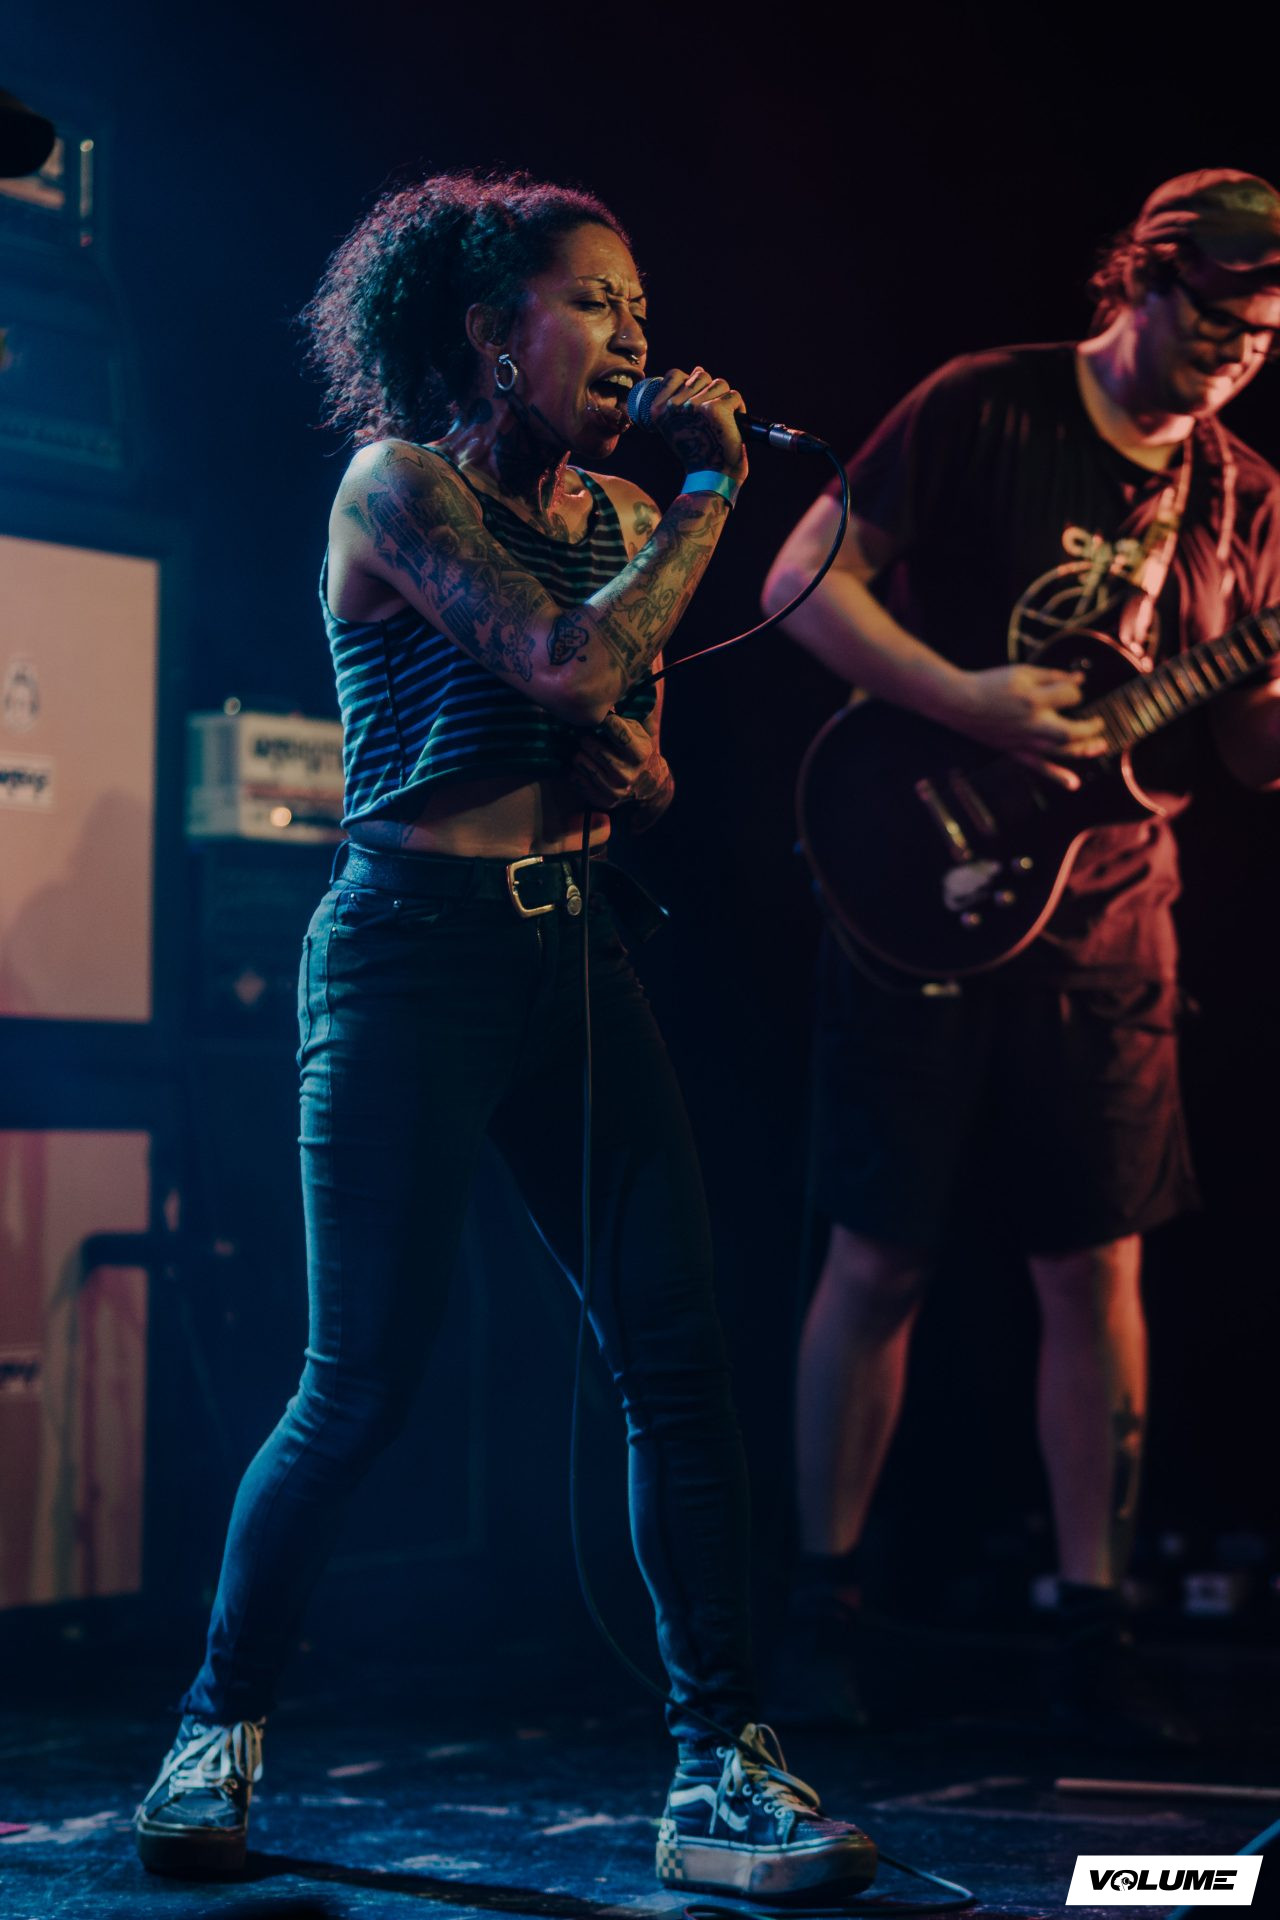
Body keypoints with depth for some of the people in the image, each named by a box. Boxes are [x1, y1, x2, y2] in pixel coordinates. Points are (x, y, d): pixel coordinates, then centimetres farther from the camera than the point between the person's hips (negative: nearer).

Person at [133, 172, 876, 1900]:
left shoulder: (620, 516, 14)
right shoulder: (397, 486, -6)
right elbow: (571, 659, -22)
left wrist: (626, 771, -1)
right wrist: (712, 489, -11)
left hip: (574, 949, 6)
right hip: (411, 954, -6)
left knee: (679, 1352, -6)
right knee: (363, 1387, -5)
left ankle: (720, 1773, -2)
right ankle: (220, 1730, 16)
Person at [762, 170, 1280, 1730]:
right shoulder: (987, 411, -5)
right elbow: (804, 582, -10)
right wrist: (967, 700, -21)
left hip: (1105, 928, 4)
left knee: (1097, 1271, 3)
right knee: (880, 1261, 1)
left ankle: (1091, 1632, 12)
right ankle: (822, 1612, 14)